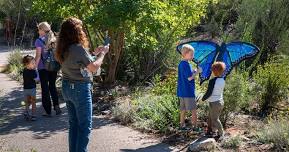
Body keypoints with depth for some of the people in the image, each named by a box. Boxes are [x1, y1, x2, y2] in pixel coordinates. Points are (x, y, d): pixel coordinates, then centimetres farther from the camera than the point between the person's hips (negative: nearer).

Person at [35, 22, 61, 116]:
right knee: (52, 86, 19)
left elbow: (38, 56, -14)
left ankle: (48, 111, 10)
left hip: (43, 68, -4)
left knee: (45, 88, 5)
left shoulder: (39, 41, -10)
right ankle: (56, 106, 5)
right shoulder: (54, 39, 4)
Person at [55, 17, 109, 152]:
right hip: (80, 89, -8)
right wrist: (102, 53, -2)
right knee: (85, 126, 1)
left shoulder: (63, 49, 5)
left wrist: (95, 52, 16)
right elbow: (94, 67, -16)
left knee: (74, 123, 17)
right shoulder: (78, 48, -19)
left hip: (67, 87, 8)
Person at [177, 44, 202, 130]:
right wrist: (197, 72, -9)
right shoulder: (186, 64, -17)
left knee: (183, 109, 14)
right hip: (188, 91, -9)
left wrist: (194, 71, 11)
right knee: (193, 110, -1)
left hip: (181, 91, 9)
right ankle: (195, 126, 3)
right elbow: (189, 77, -21)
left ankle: (182, 125, 19)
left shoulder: (181, 64, 13)